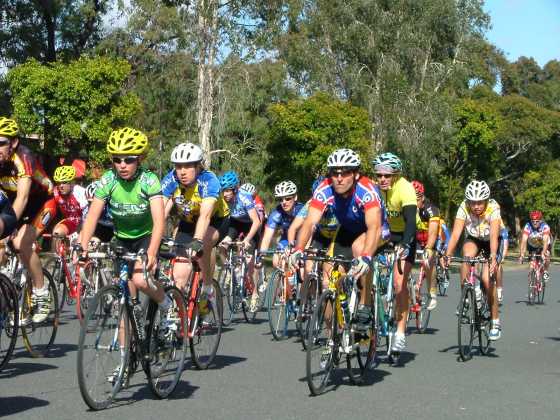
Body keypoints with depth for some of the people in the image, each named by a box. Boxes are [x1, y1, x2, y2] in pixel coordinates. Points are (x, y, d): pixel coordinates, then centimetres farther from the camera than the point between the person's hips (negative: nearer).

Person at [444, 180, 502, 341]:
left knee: (487, 279, -17)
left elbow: (494, 235, -41)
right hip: (473, 240, 2)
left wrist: (493, 257, -55)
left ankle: (496, 322, -2)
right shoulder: (464, 208, -26)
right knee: (467, 256, -33)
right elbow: (456, 233, -33)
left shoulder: (493, 208, -31)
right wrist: (447, 255, -46)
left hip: (490, 243, -2)